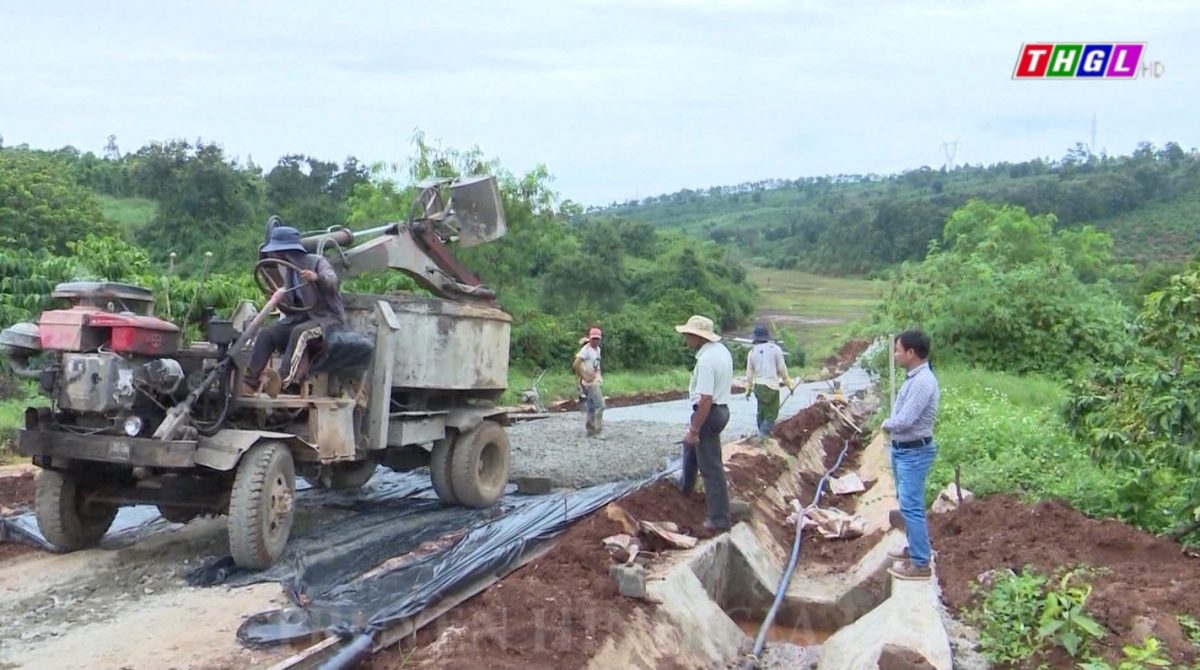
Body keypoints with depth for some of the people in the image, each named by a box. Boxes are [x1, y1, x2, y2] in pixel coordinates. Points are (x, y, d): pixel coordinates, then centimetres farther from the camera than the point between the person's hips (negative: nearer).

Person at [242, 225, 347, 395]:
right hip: (301, 317, 7)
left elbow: (332, 282, -28)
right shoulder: (288, 271, 11)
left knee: (299, 332, -34)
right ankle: (251, 381, -17)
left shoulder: (316, 262, -7)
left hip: (327, 318, -7)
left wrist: (317, 277, -48)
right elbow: (292, 308, 12)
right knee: (266, 334, -12)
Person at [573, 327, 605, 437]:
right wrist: (584, 377, -19)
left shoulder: (598, 349, 12)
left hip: (597, 381, 9)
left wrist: (599, 376, 12)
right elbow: (575, 365, -22)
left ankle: (591, 431, 21)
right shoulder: (586, 350, -16)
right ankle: (597, 431, -7)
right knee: (600, 405, -12)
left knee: (591, 407, 14)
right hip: (590, 382, -9)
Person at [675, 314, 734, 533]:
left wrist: (694, 430, -23)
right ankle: (685, 486, 52)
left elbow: (705, 400, -29)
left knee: (711, 467, -4)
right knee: (690, 446, 32)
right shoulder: (722, 350, 5)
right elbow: (729, 385, 16)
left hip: (709, 413, -11)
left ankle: (720, 519, 1)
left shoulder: (706, 359, -26)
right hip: (722, 407, 11)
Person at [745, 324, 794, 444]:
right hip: (772, 386, -4)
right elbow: (782, 369, -3)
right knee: (771, 413, 1)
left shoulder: (752, 351, 3)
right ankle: (763, 433, -17)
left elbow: (749, 372, 8)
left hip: (758, 386, 4)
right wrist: (789, 384, 9)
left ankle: (762, 432, 27)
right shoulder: (775, 348, -8)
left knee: (762, 411, 20)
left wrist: (748, 389, 18)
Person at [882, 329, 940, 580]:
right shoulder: (913, 377, 8)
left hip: (914, 452, -10)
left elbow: (903, 420, -25)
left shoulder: (923, 382, -23)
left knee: (911, 506, -6)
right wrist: (890, 424, -4)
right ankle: (915, 548, 34)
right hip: (902, 449, 10)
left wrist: (886, 423, -6)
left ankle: (920, 563, 0)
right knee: (907, 503, 20)